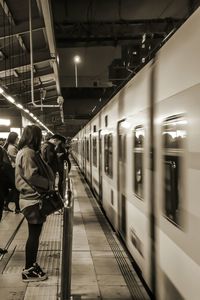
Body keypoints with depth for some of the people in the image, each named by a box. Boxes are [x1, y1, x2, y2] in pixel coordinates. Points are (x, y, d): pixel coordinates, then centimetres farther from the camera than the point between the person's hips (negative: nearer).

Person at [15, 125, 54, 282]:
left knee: (34, 234, 16)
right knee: (34, 235, -2)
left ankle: (31, 265, 26)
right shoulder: (28, 153, -17)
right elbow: (32, 176, -23)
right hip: (33, 200, -10)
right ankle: (29, 271, 7)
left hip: (33, 198, 10)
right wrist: (49, 184, -12)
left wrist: (49, 182, 5)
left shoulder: (28, 152, 16)